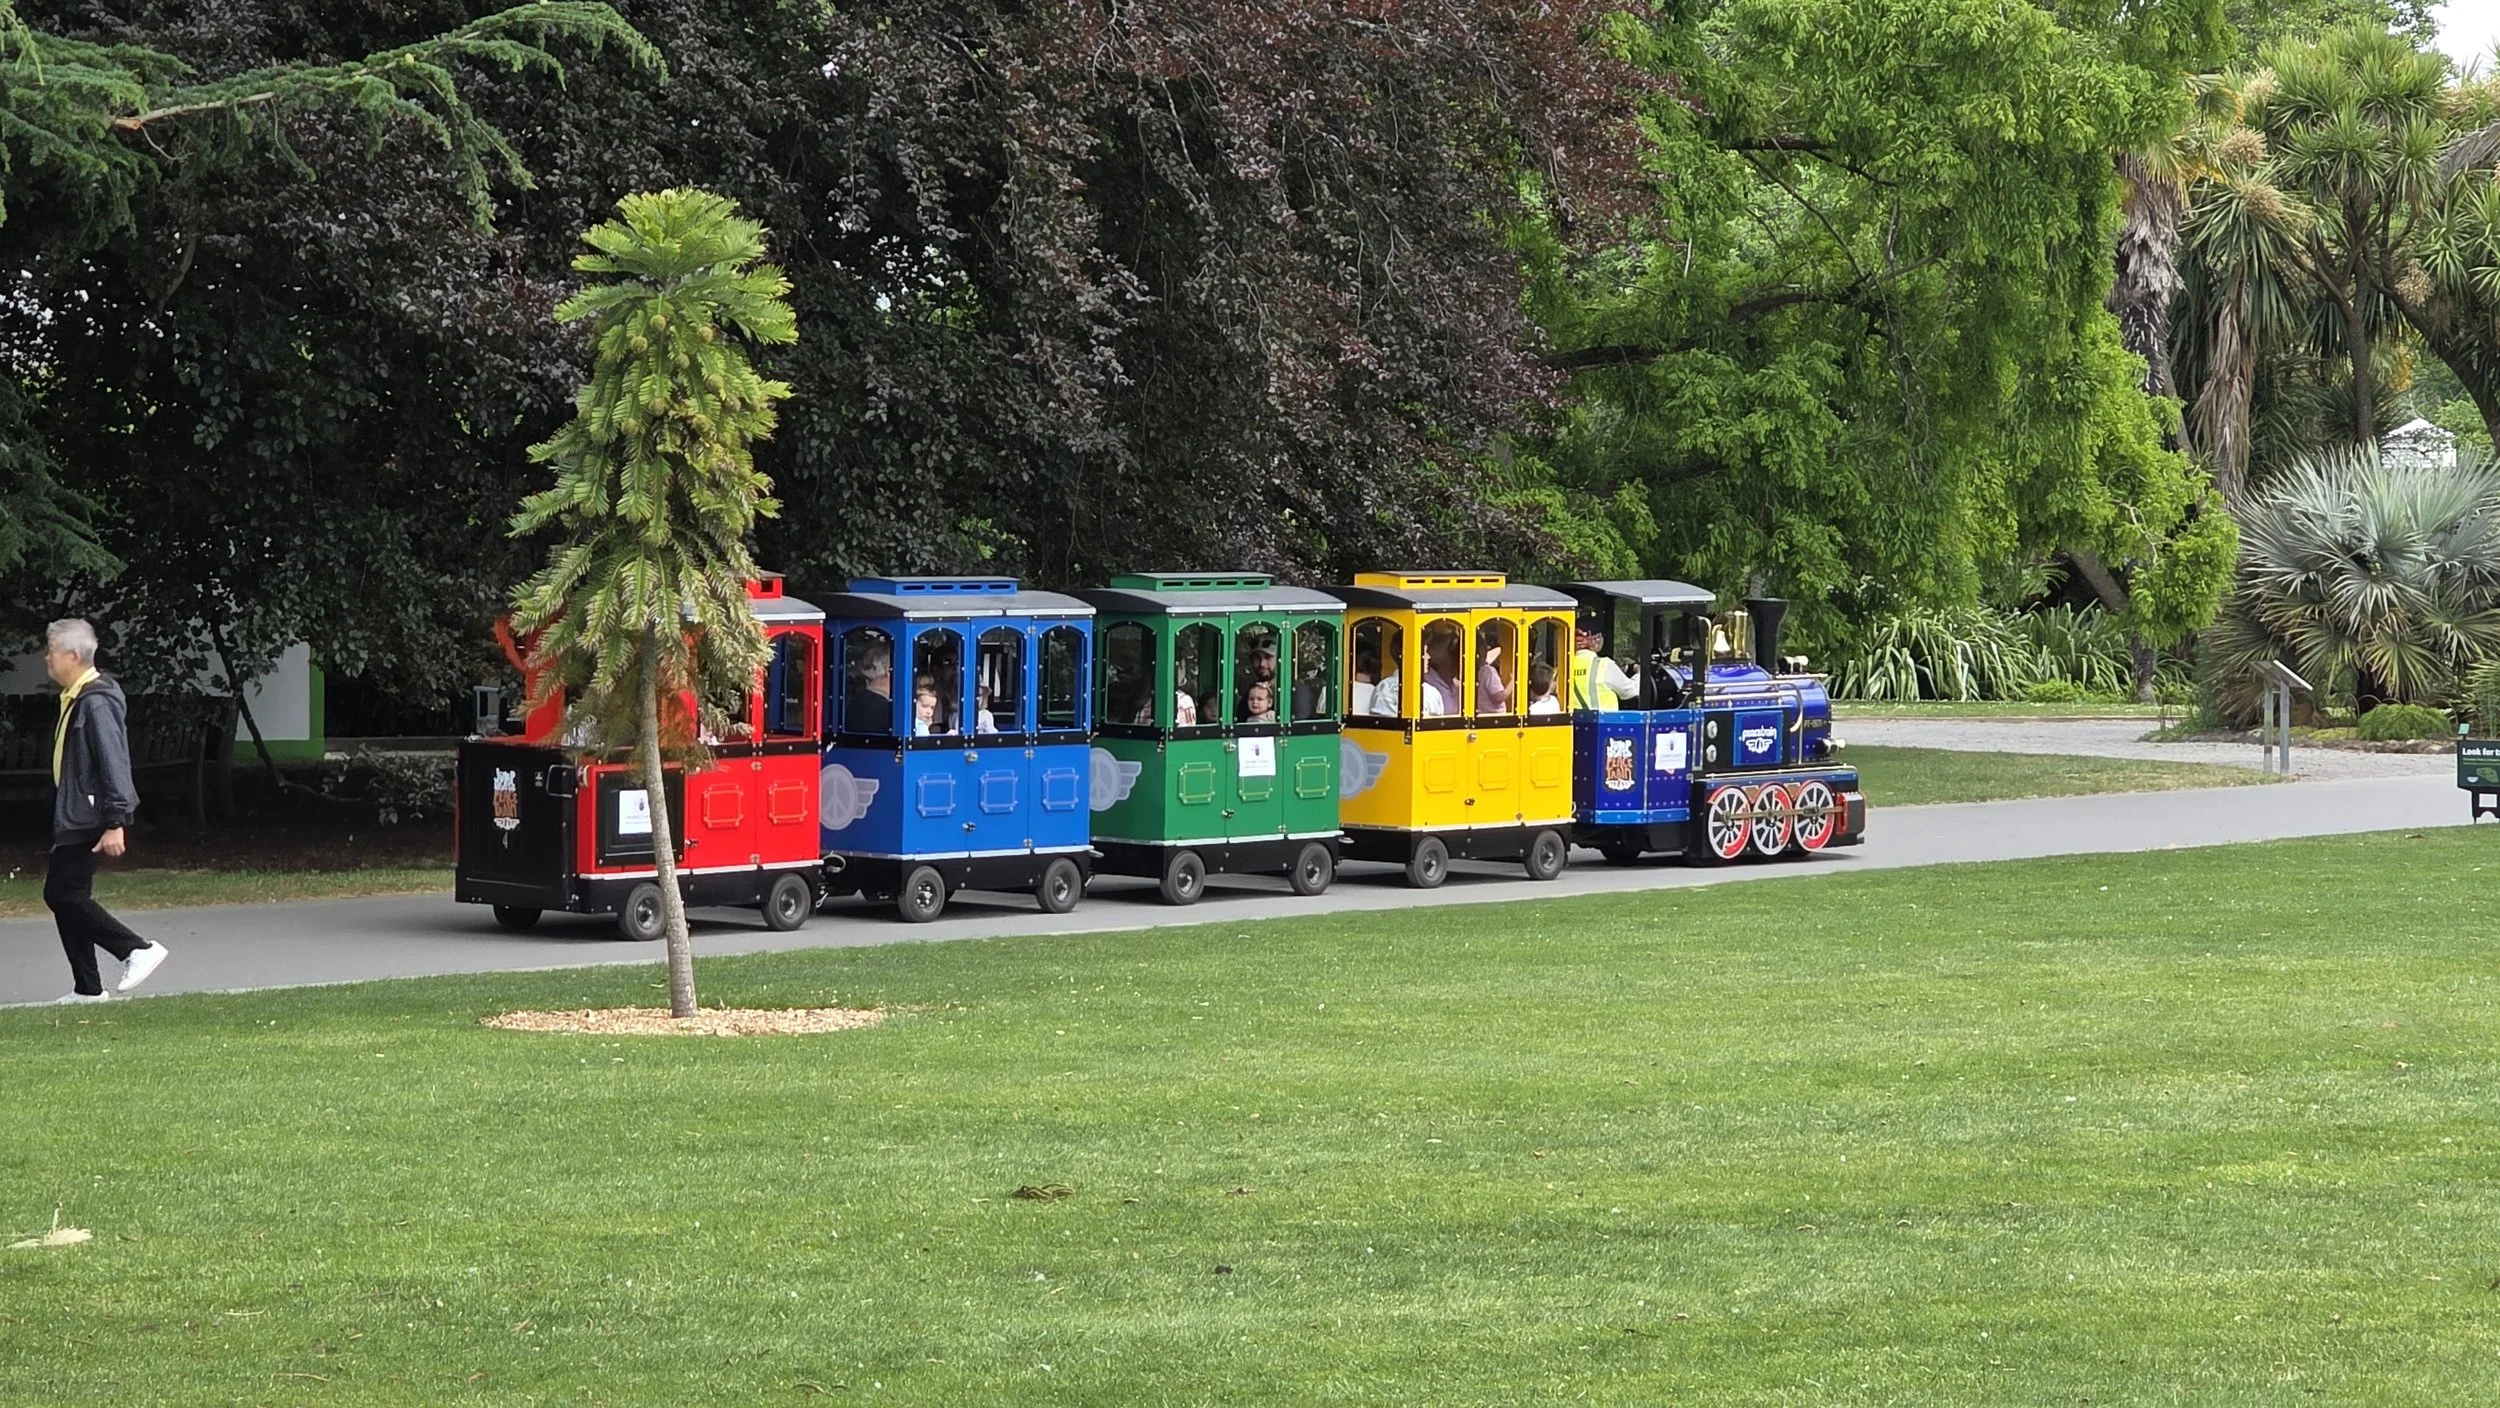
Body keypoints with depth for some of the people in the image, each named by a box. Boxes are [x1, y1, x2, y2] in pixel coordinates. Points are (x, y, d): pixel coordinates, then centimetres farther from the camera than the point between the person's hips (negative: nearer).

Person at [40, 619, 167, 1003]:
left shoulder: (96, 703, -18)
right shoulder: (75, 699, 15)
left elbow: (114, 763, -23)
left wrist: (115, 823, -27)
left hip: (88, 821, -10)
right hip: (74, 819, 10)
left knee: (63, 893, -12)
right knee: (64, 894, 9)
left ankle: (137, 949, -8)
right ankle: (87, 988, 12)